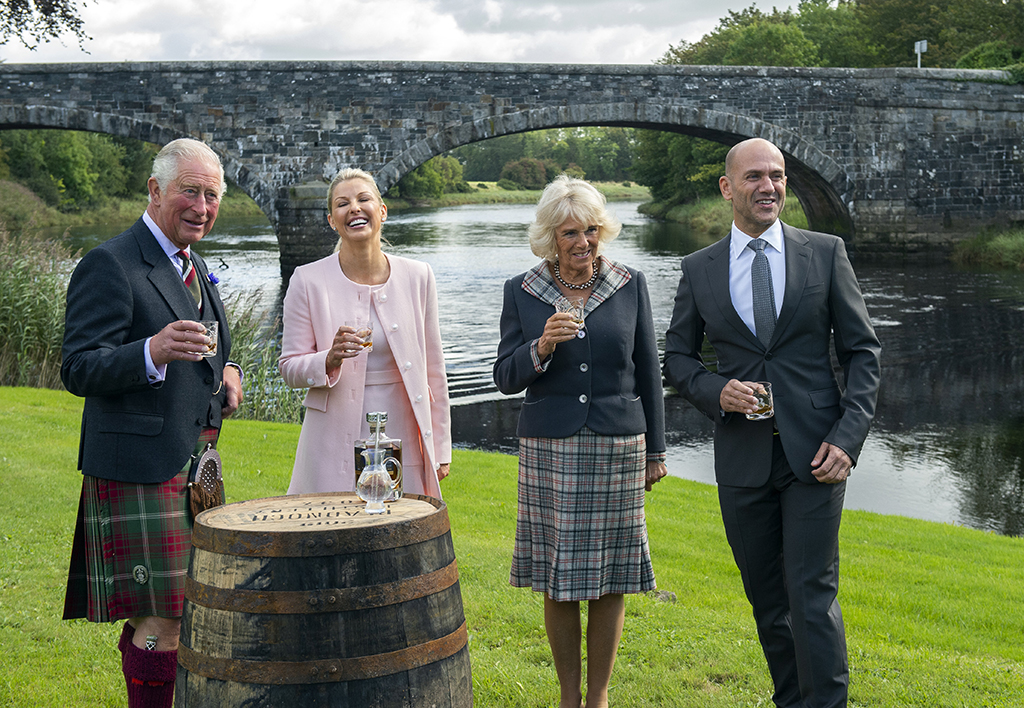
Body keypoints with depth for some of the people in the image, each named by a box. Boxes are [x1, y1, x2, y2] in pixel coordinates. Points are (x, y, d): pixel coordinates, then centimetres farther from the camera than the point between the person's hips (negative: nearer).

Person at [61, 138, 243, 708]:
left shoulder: (195, 267, 16)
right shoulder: (109, 265, -11)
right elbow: (80, 371, -17)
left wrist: (225, 370, 8)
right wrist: (153, 352, -34)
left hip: (193, 467, 9)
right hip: (139, 470, -9)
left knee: (180, 612, 16)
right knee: (164, 619, -8)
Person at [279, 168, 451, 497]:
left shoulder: (417, 276, 4)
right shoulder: (308, 281, -2)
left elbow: (433, 368, 8)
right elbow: (289, 368, 1)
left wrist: (440, 448, 8)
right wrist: (330, 360, -19)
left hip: (402, 442, 2)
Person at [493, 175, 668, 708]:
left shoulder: (630, 285, 3)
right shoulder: (522, 292, 1)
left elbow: (647, 371, 8)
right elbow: (505, 378, 3)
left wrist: (656, 449, 10)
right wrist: (541, 349, -17)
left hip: (618, 445, 1)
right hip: (549, 448, 0)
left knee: (609, 576, 4)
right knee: (558, 577, 4)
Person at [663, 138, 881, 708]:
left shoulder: (826, 252, 1)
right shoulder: (700, 269, 5)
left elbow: (863, 351, 2)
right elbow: (678, 357, 13)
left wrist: (847, 439, -9)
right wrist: (716, 392, -9)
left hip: (815, 452, -2)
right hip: (743, 457, 2)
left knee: (812, 592, -8)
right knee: (767, 599, 11)